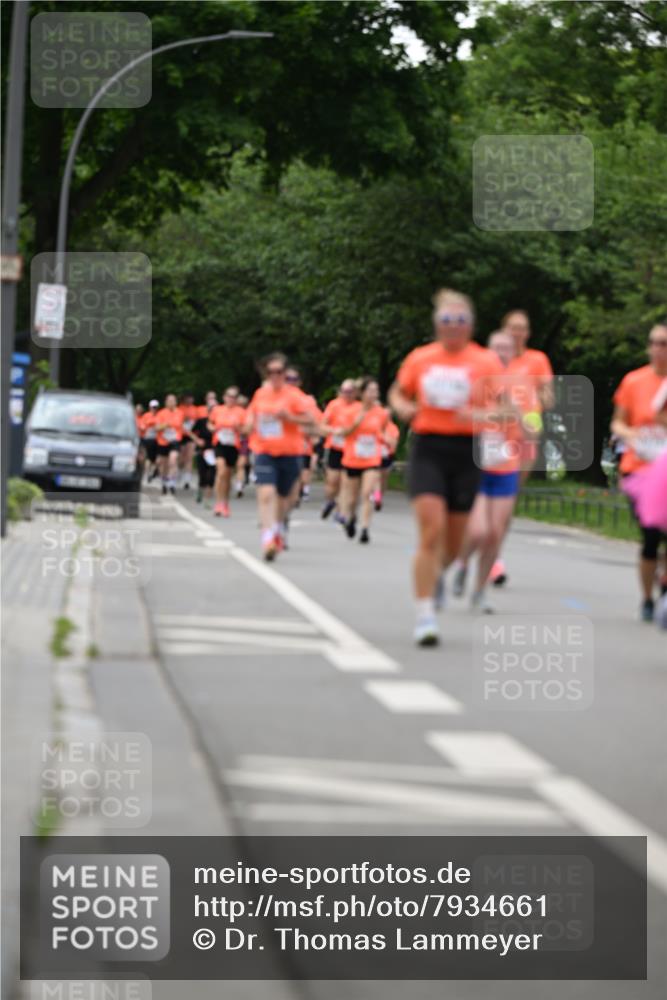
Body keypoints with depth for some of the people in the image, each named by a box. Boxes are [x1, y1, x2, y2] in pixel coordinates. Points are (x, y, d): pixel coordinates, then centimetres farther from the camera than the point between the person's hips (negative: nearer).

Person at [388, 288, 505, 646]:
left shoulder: (486, 362, 1)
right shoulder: (419, 358, 7)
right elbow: (398, 393, 22)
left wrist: (478, 415, -23)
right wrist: (403, 408, -1)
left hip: (466, 452, 1)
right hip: (427, 448, -1)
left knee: (453, 542, 9)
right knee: (431, 530, -17)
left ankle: (433, 574, 44)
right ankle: (424, 615, -14)